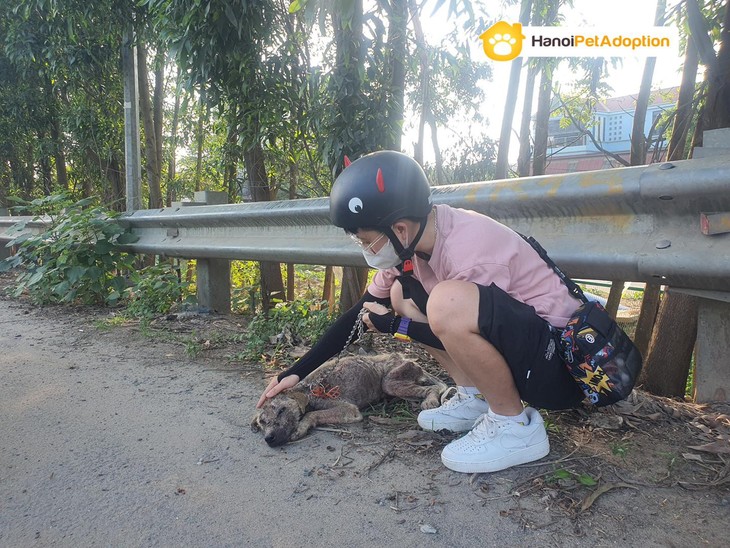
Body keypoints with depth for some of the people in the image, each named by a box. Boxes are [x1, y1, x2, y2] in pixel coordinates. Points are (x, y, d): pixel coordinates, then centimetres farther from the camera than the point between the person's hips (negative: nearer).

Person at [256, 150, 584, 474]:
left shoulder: (468, 251, -29)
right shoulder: (409, 243, -3)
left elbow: (464, 336, -17)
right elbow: (362, 313, 4)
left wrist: (394, 326, -9)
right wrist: (296, 372, 4)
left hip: (557, 359, -8)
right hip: (511, 342, 8)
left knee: (448, 302, -34)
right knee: (401, 295, 5)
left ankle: (515, 427, -11)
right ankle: (473, 399, 6)